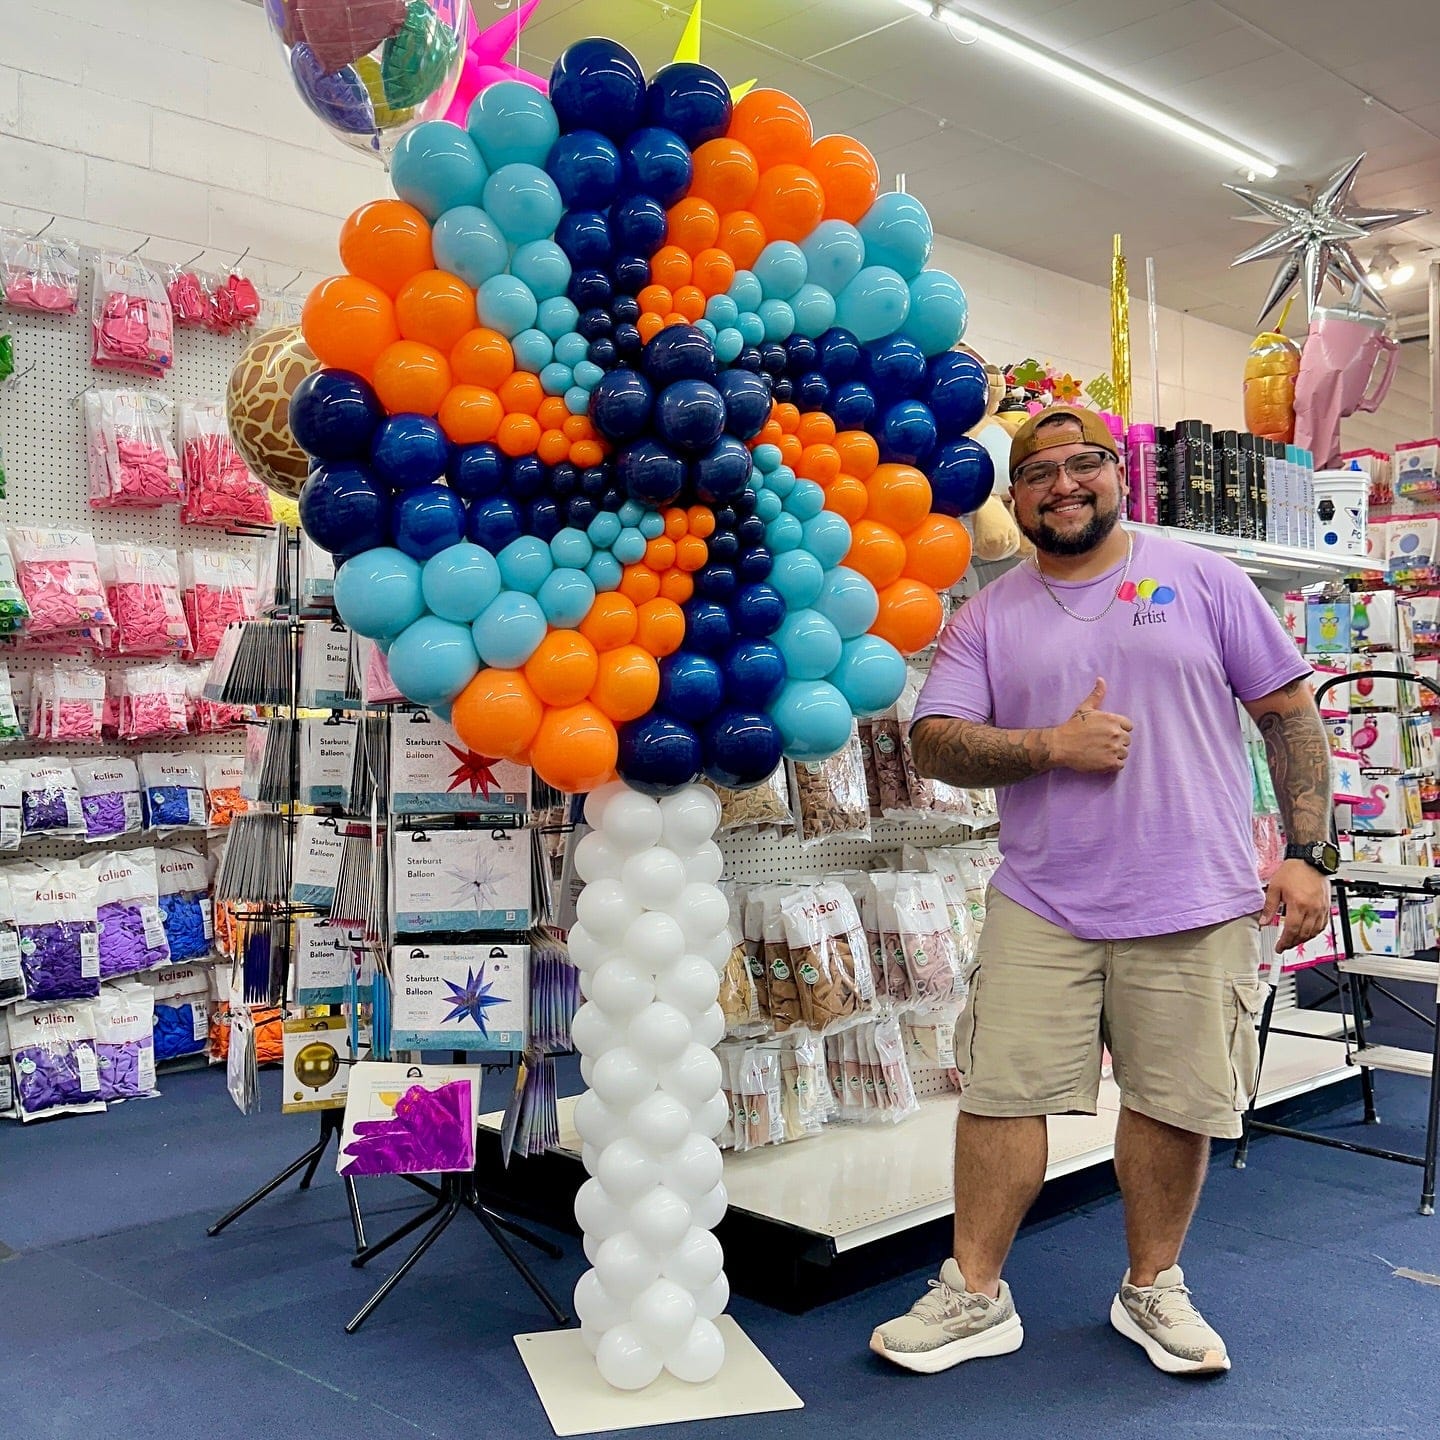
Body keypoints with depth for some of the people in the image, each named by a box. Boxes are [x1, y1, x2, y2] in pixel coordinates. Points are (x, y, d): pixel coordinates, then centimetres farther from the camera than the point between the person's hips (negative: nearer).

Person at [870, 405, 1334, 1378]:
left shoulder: (1201, 578, 4)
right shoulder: (989, 616, 6)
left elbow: (1291, 713, 4)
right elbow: (935, 744, -1)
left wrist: (1306, 853, -3)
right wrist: (1053, 746, -15)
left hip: (1198, 905, -1)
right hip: (1042, 907, 1)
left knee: (1175, 1102, 8)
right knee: (1002, 1092, 2)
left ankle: (1153, 1289, 30)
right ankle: (975, 1297, 18)